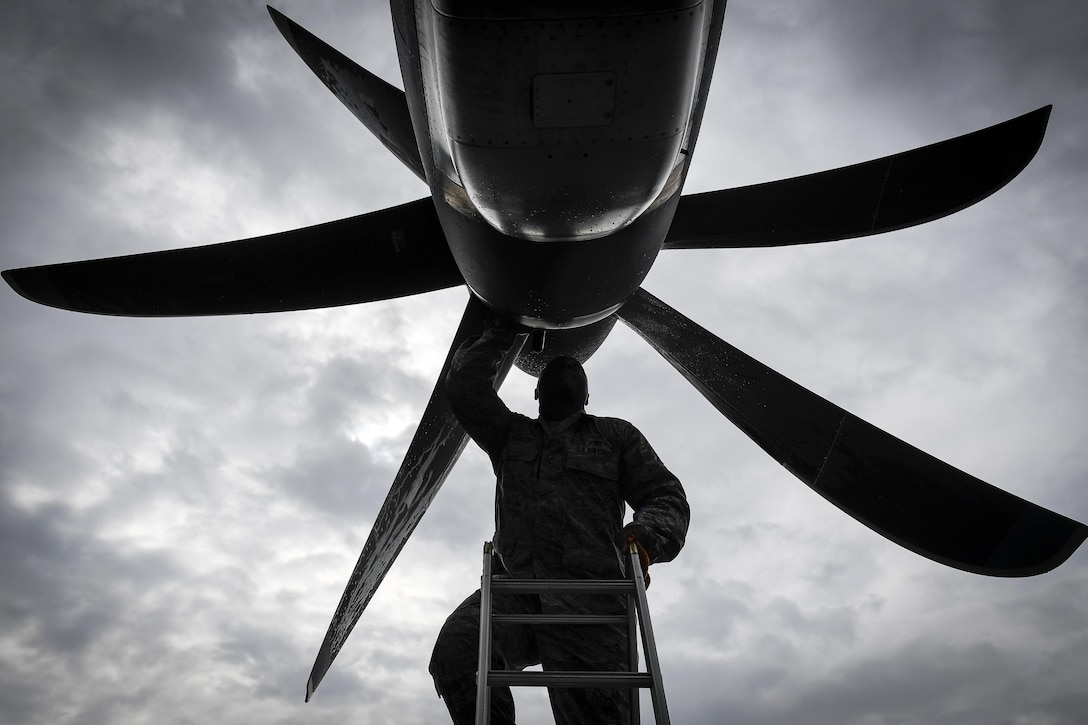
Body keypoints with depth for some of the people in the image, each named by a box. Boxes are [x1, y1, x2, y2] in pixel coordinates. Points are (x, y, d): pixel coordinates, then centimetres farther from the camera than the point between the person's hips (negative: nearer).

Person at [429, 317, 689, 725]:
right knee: (455, 652, -27)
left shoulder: (615, 435, 24)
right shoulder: (511, 434, 30)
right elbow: (464, 386, 22)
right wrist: (501, 334, 29)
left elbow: (665, 495, 16)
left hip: (588, 589, -1)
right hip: (514, 587, 2)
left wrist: (647, 535, -7)